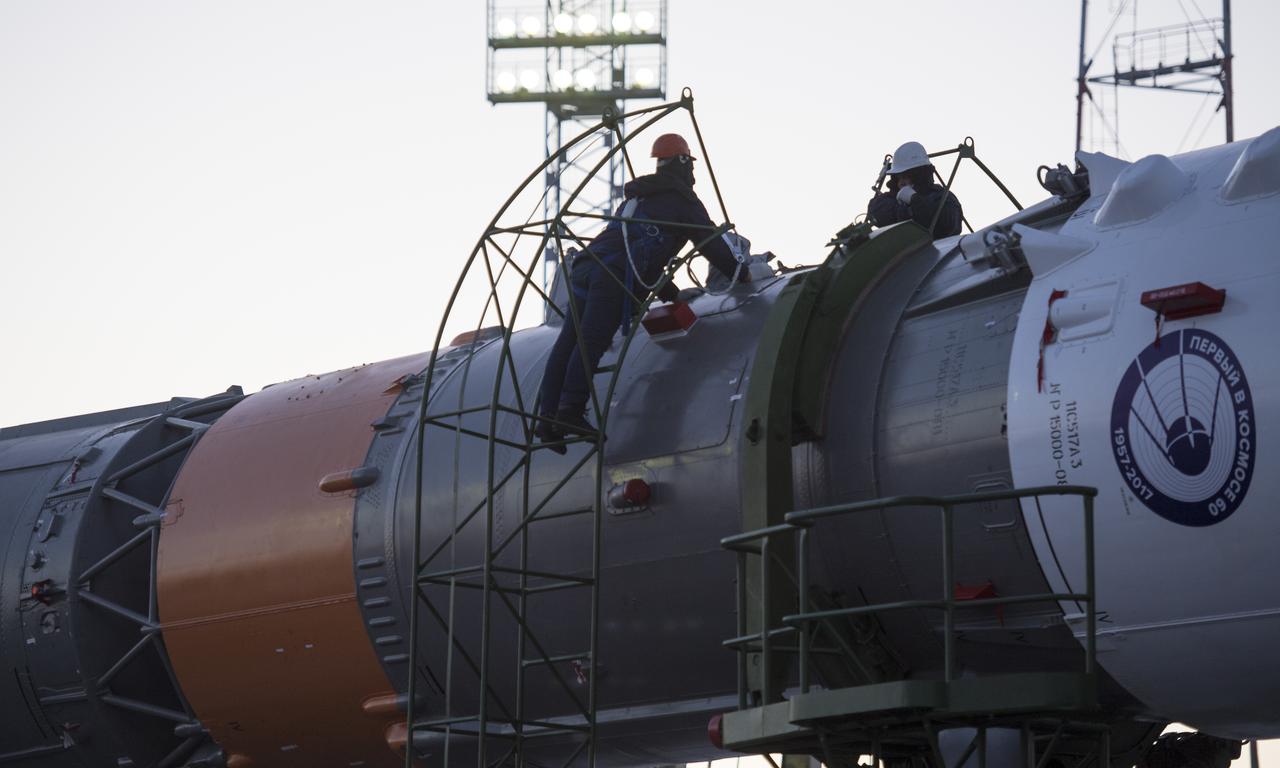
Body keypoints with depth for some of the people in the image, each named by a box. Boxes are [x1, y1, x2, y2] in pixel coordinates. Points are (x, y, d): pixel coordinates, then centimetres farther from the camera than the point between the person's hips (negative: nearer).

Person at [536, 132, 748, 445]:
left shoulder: (635, 197, 37)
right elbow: (711, 243, 11)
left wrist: (672, 294, 48)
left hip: (589, 263, 7)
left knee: (569, 340, -1)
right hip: (618, 275, -7)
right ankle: (570, 411, -25)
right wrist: (740, 274, 26)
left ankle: (548, 416, -8)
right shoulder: (682, 200, 13)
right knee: (592, 341, -16)